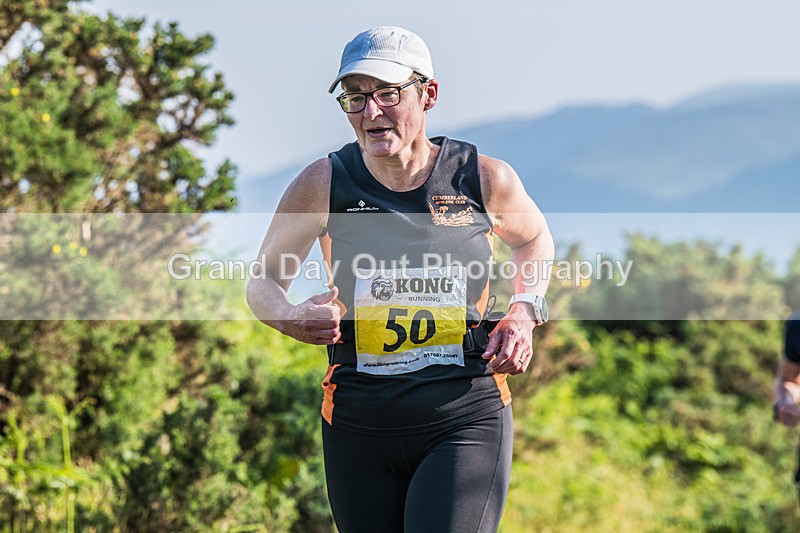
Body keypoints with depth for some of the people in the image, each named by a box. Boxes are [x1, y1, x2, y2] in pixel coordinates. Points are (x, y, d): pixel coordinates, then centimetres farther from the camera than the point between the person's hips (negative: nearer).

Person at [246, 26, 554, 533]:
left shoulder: (485, 178, -3)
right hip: (359, 424, 2)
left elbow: (534, 239, 20)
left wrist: (524, 311, 3)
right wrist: (290, 317, -14)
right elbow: (264, 282, 8)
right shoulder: (323, 184, -4)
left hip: (467, 419, -2)